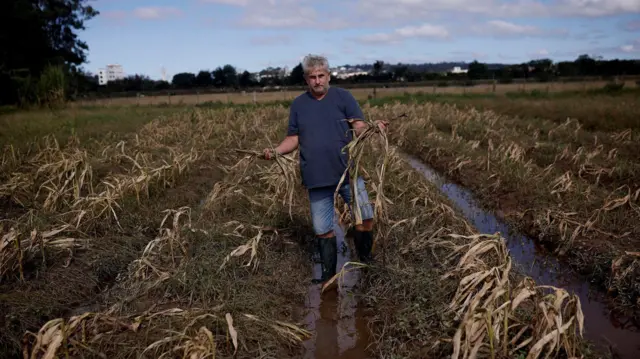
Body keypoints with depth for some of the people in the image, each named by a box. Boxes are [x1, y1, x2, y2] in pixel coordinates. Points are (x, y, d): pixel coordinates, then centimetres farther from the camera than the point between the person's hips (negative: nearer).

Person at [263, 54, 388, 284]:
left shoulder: (343, 96, 1)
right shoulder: (298, 105, 9)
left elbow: (359, 127, -6)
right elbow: (293, 138, 9)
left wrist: (374, 127, -28)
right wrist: (276, 151, -9)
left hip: (348, 172, -2)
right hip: (316, 178, 2)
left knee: (365, 218, -7)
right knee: (323, 229, 10)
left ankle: (365, 261, 20)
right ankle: (328, 274, 26)